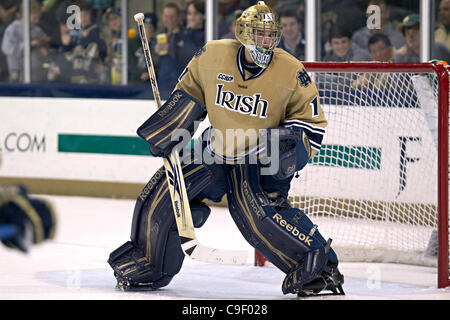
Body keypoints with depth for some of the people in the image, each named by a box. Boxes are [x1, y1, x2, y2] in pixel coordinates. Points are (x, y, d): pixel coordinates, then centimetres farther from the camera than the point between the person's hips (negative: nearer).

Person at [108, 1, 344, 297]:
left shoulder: (291, 73, -15)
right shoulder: (212, 55, -10)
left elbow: (313, 122, -5)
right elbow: (189, 92, 9)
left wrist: (292, 145, -21)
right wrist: (168, 129, 4)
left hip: (261, 159, -4)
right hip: (215, 149, 4)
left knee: (258, 215, -27)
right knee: (161, 193, -4)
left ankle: (318, 267, -17)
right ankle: (147, 267, 16)